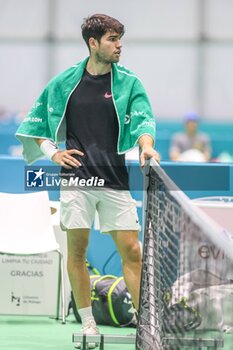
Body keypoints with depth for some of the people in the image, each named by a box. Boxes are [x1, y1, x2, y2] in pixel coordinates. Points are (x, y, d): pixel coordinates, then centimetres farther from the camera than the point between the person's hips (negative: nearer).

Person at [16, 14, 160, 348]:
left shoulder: (130, 83, 5)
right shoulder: (63, 82, 7)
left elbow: (143, 118, -8)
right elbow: (36, 120, 18)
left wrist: (146, 145, -29)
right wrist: (52, 151, 4)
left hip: (115, 179, 0)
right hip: (76, 176, 0)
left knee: (131, 251, -4)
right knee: (77, 248, 1)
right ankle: (87, 321, 11)